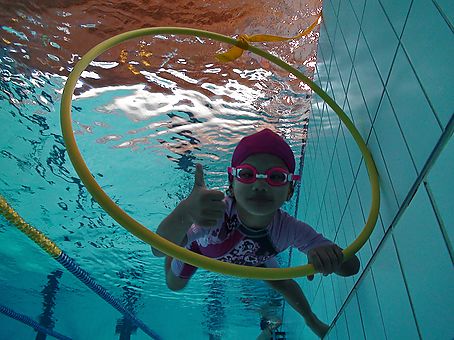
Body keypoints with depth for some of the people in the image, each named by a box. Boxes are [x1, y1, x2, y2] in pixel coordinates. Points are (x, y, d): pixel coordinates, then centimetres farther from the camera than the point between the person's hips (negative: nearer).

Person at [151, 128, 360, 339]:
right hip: (201, 247, -1)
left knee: (282, 283, 12)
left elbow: (351, 267, -36)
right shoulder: (215, 213, -49)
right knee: (174, 285, 18)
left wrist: (326, 255, -61)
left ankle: (311, 320, 47)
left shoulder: (289, 230, -40)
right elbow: (159, 250, -60)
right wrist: (184, 213, -81)